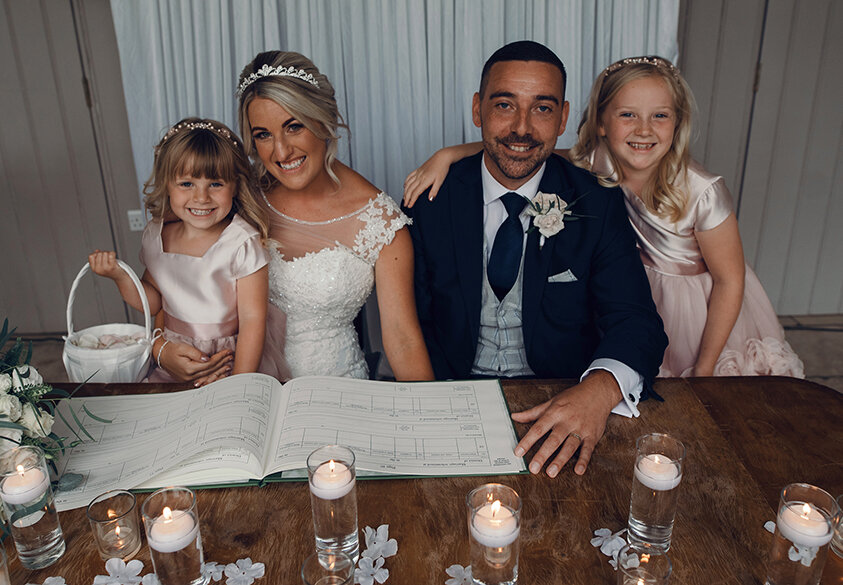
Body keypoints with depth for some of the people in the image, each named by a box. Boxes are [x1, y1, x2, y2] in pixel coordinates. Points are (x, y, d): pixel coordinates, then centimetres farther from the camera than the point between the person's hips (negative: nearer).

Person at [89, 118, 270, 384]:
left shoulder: (242, 242, -14)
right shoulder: (156, 236, 3)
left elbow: (252, 318, -14)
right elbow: (153, 302, 14)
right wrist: (121, 276, -4)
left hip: (226, 363, -4)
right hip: (171, 362, 5)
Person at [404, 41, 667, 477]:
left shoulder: (596, 204, -4)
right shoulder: (431, 200, -3)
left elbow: (636, 322, -10)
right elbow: (414, 319, 0)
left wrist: (601, 388, -33)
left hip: (562, 400, 0)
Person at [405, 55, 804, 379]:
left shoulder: (702, 193, -28)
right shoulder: (590, 168, -20)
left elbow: (729, 280, -17)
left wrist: (703, 371, -13)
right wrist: (447, 154, -34)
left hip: (702, 305, -2)